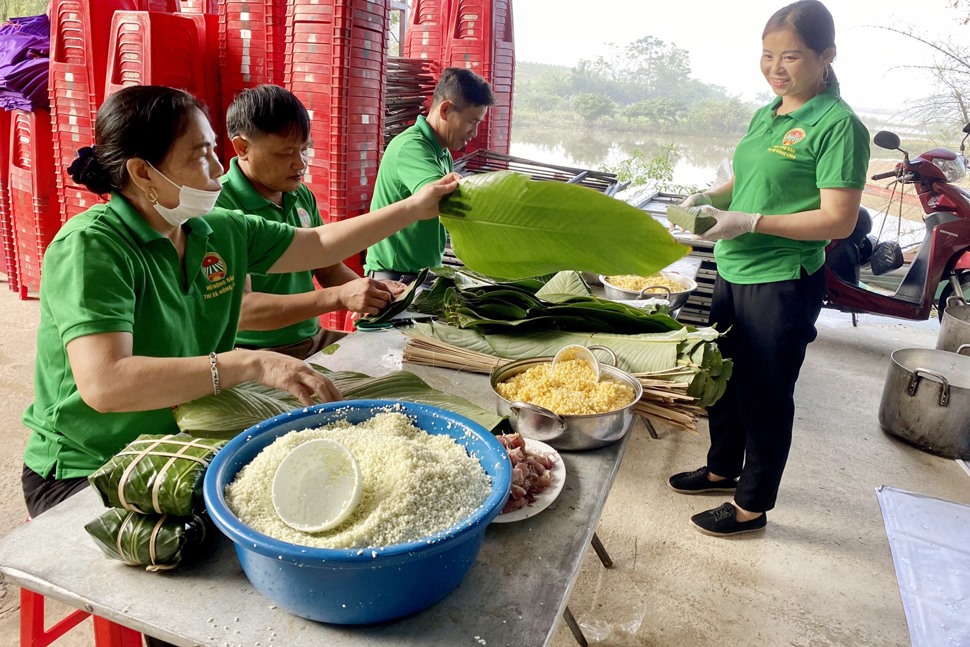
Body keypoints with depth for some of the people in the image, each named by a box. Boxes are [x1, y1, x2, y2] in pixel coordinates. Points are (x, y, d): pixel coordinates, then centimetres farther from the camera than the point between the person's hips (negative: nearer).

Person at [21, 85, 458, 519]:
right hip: (85, 475, -6)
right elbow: (103, 384, -32)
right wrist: (251, 364, -36)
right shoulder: (91, 247, -20)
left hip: (183, 448, 6)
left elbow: (320, 245, 9)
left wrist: (413, 208, 8)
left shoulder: (220, 231, -2)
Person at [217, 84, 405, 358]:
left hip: (313, 338, 8)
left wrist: (369, 289, -6)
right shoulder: (219, 207, -17)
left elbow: (329, 269, 15)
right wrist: (338, 297, -30)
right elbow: (237, 311, -25)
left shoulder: (302, 195, 6)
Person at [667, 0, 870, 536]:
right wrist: (708, 199, 1)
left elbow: (839, 220, -18)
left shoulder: (838, 125, -14)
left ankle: (752, 506, 24)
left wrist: (750, 222, -24)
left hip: (783, 282, -8)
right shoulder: (764, 115, 10)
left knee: (765, 394, 5)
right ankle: (722, 469, 41)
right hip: (734, 272, 8)